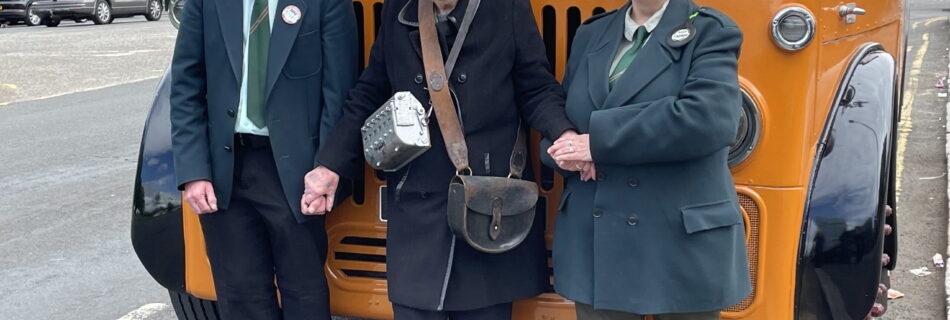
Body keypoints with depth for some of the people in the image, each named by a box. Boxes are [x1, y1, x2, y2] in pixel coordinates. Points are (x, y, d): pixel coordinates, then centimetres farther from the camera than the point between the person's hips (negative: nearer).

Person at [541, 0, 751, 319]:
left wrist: (600, 141, -18)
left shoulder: (710, 32, -3)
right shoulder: (591, 34, 13)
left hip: (684, 241, -4)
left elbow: (708, 119, -20)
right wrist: (566, 152, -9)